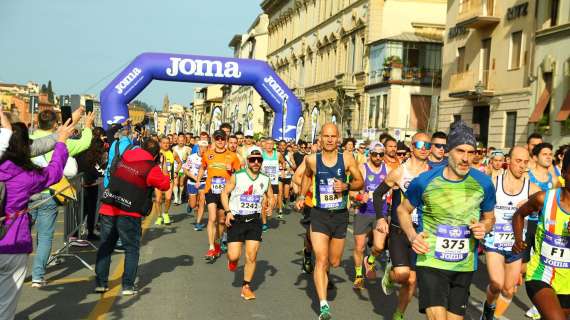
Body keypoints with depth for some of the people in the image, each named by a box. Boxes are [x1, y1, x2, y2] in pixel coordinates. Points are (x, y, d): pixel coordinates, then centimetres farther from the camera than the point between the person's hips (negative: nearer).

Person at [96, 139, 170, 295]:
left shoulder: (123, 158, 10)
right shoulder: (151, 169, -7)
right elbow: (165, 185, 4)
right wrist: (165, 171, 21)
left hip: (107, 209, 5)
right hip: (129, 214, -5)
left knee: (105, 246, 15)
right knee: (132, 249, 9)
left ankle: (100, 283, 19)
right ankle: (128, 286, 7)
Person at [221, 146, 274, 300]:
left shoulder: (265, 179, 3)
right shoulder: (237, 176, -7)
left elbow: (270, 197, 17)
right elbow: (225, 193, 1)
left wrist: (270, 206, -6)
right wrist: (228, 212, -11)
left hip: (254, 220, 2)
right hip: (236, 219, -2)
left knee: (251, 256, -1)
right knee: (234, 256, -6)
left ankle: (246, 286, 17)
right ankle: (232, 260, 33)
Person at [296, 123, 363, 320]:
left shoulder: (347, 159, -8)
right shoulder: (312, 160, -5)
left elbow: (360, 182, 1)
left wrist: (346, 186, -18)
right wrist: (302, 196, 8)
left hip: (340, 216, 1)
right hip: (319, 215, -1)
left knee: (334, 262, 15)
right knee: (321, 260, -12)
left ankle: (323, 274, 51)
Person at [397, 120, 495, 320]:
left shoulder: (483, 183, -4)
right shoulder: (424, 181, -11)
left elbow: (489, 217, 14)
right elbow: (403, 210, 5)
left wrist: (484, 228, -10)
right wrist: (412, 236, -12)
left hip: (464, 266, 4)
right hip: (431, 262, -3)